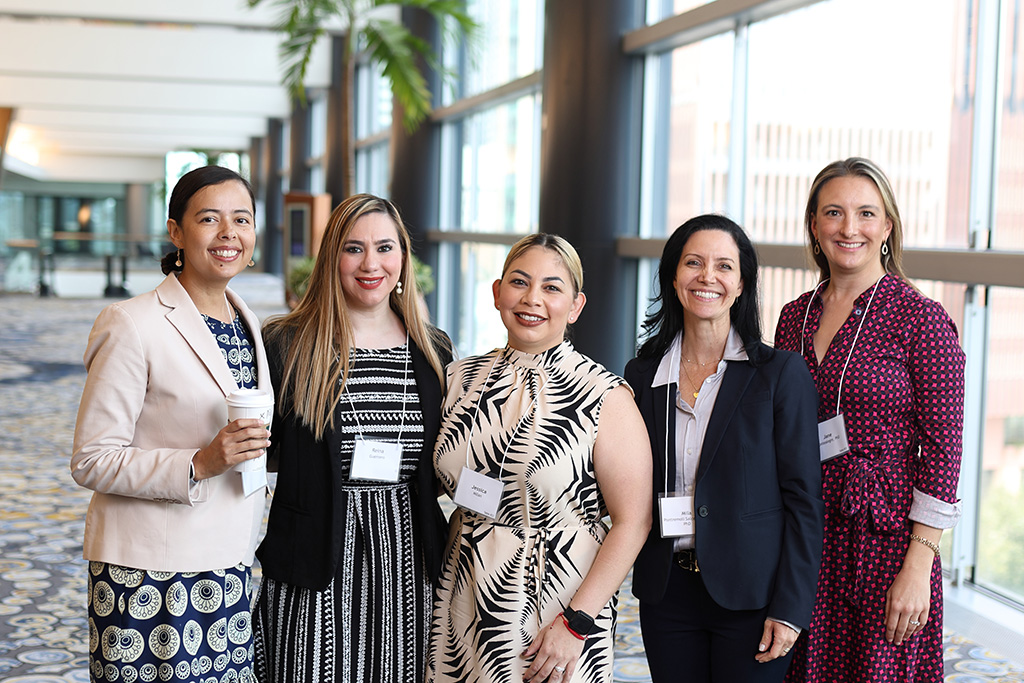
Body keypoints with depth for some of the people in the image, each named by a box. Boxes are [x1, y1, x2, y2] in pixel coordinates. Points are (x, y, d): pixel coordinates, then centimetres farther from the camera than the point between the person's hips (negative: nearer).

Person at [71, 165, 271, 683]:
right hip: (148, 578, -6)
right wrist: (199, 465, -22)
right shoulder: (132, 325, -11)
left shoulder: (247, 324, 11)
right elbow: (91, 461, -13)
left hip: (228, 571, 6)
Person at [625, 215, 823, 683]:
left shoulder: (782, 373, -6)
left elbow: (804, 498, -7)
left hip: (750, 595, -3)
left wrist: (790, 608, -11)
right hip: (667, 593, 3)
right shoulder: (643, 374, 5)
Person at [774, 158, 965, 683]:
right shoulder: (795, 316, 8)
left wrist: (919, 568, -14)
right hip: (803, 535, 5)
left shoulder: (920, 318, -7)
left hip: (885, 537, -4)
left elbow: (942, 447, -10)